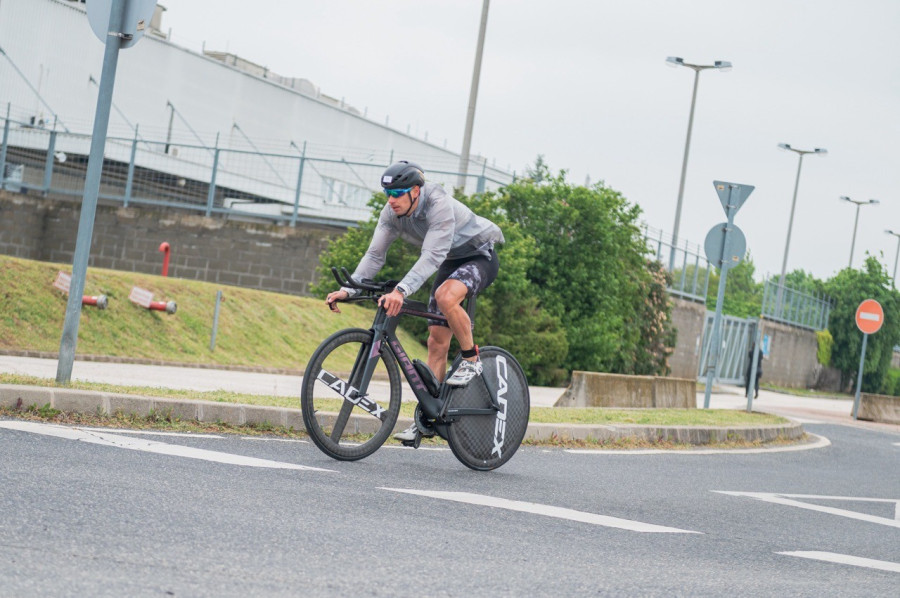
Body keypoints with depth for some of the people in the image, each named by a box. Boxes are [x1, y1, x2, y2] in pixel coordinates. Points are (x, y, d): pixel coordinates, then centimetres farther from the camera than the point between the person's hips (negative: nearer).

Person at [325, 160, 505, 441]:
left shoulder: (439, 205, -33)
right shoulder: (392, 213, -12)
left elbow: (432, 256, -43)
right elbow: (375, 255, -12)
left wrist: (401, 291, -55)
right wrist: (347, 289, -26)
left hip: (480, 257, -7)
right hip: (452, 261, 7)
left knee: (445, 296, -37)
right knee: (436, 341, 1)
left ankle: (471, 360, -16)